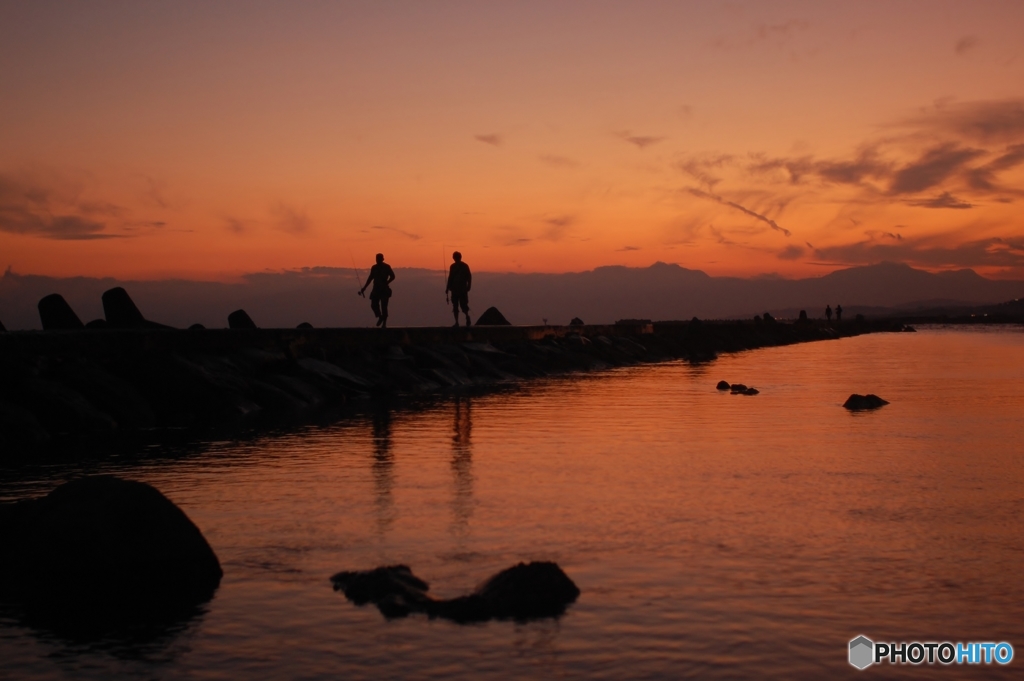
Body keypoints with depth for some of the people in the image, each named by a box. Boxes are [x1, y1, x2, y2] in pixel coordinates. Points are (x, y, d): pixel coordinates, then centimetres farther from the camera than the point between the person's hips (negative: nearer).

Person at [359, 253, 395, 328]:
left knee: (383, 307, -7)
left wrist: (386, 283, -17)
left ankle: (384, 324, -1)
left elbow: (392, 276, -3)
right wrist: (364, 288, 15)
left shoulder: (387, 267, -2)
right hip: (376, 289, 4)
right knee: (373, 305, -7)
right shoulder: (374, 268, 10)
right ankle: (380, 317, 20)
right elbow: (370, 278, 18)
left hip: (384, 290, -4)